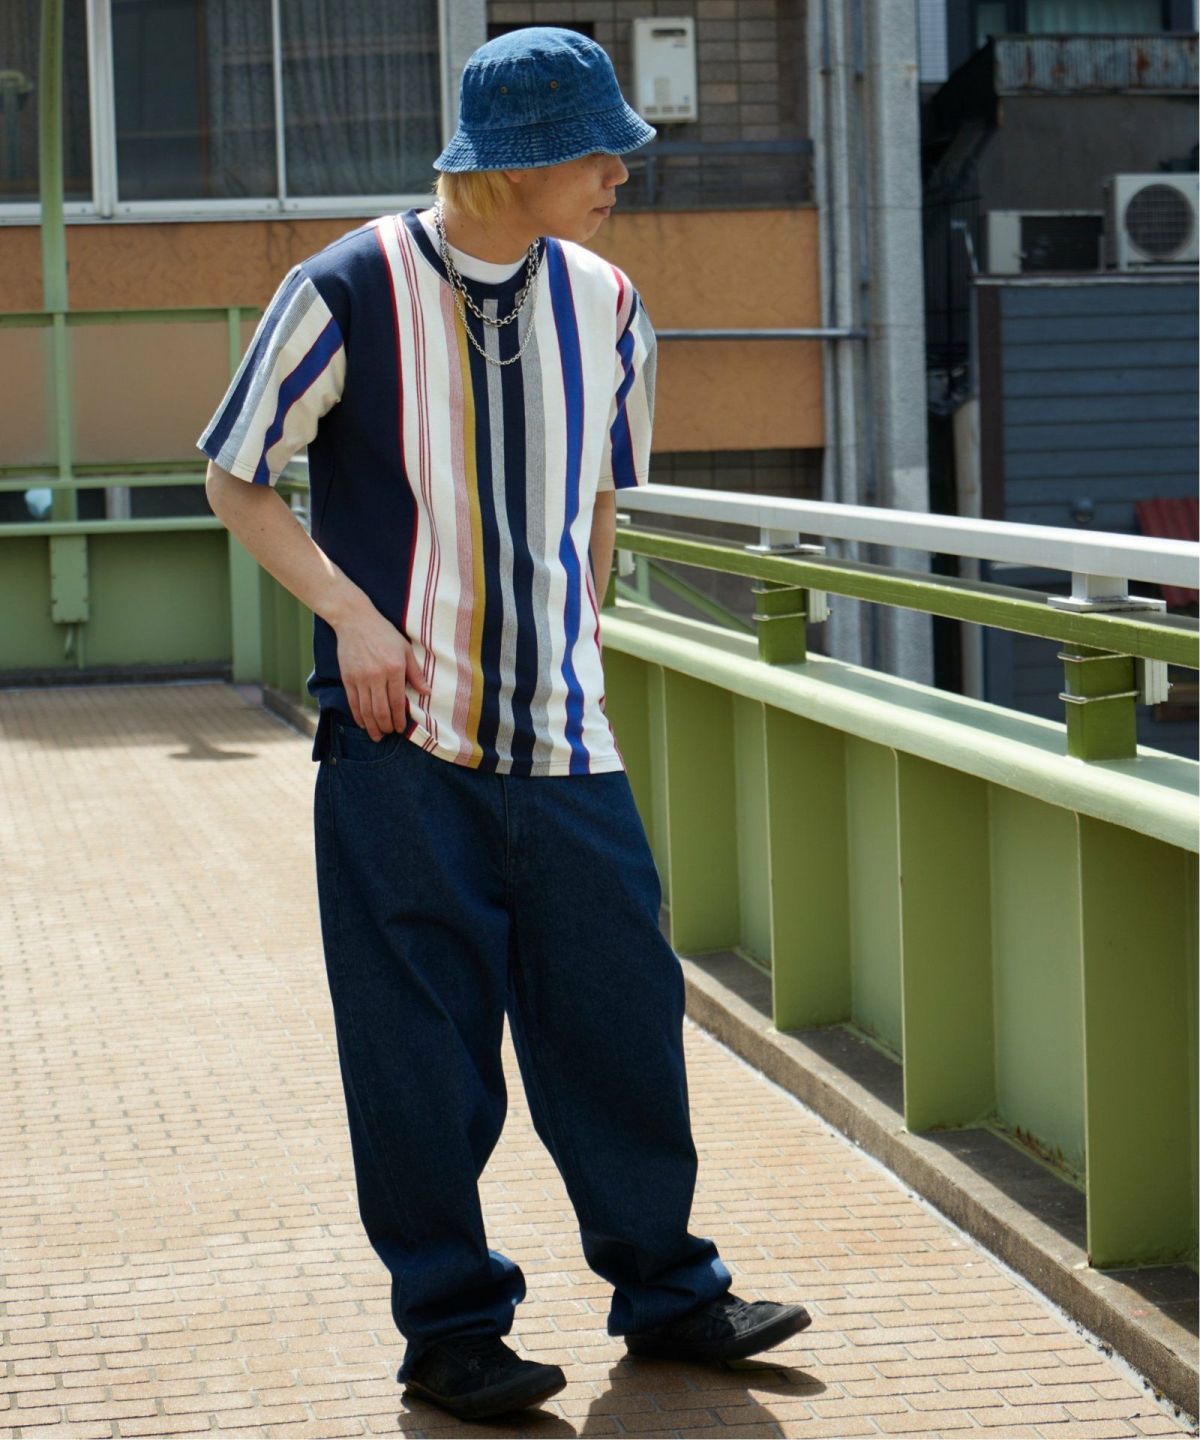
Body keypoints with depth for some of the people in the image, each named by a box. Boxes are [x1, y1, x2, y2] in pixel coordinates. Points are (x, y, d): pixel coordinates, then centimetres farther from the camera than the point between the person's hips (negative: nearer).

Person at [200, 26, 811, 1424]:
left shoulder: (603, 303, 6)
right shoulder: (351, 291, -8)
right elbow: (236, 479, 0)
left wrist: (575, 648, 13)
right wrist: (352, 612, -10)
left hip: (563, 738, 4)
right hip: (402, 735, -4)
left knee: (621, 1005, 6)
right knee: (423, 1044, 1)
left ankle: (663, 1290, 22)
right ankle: (449, 1327, 14)